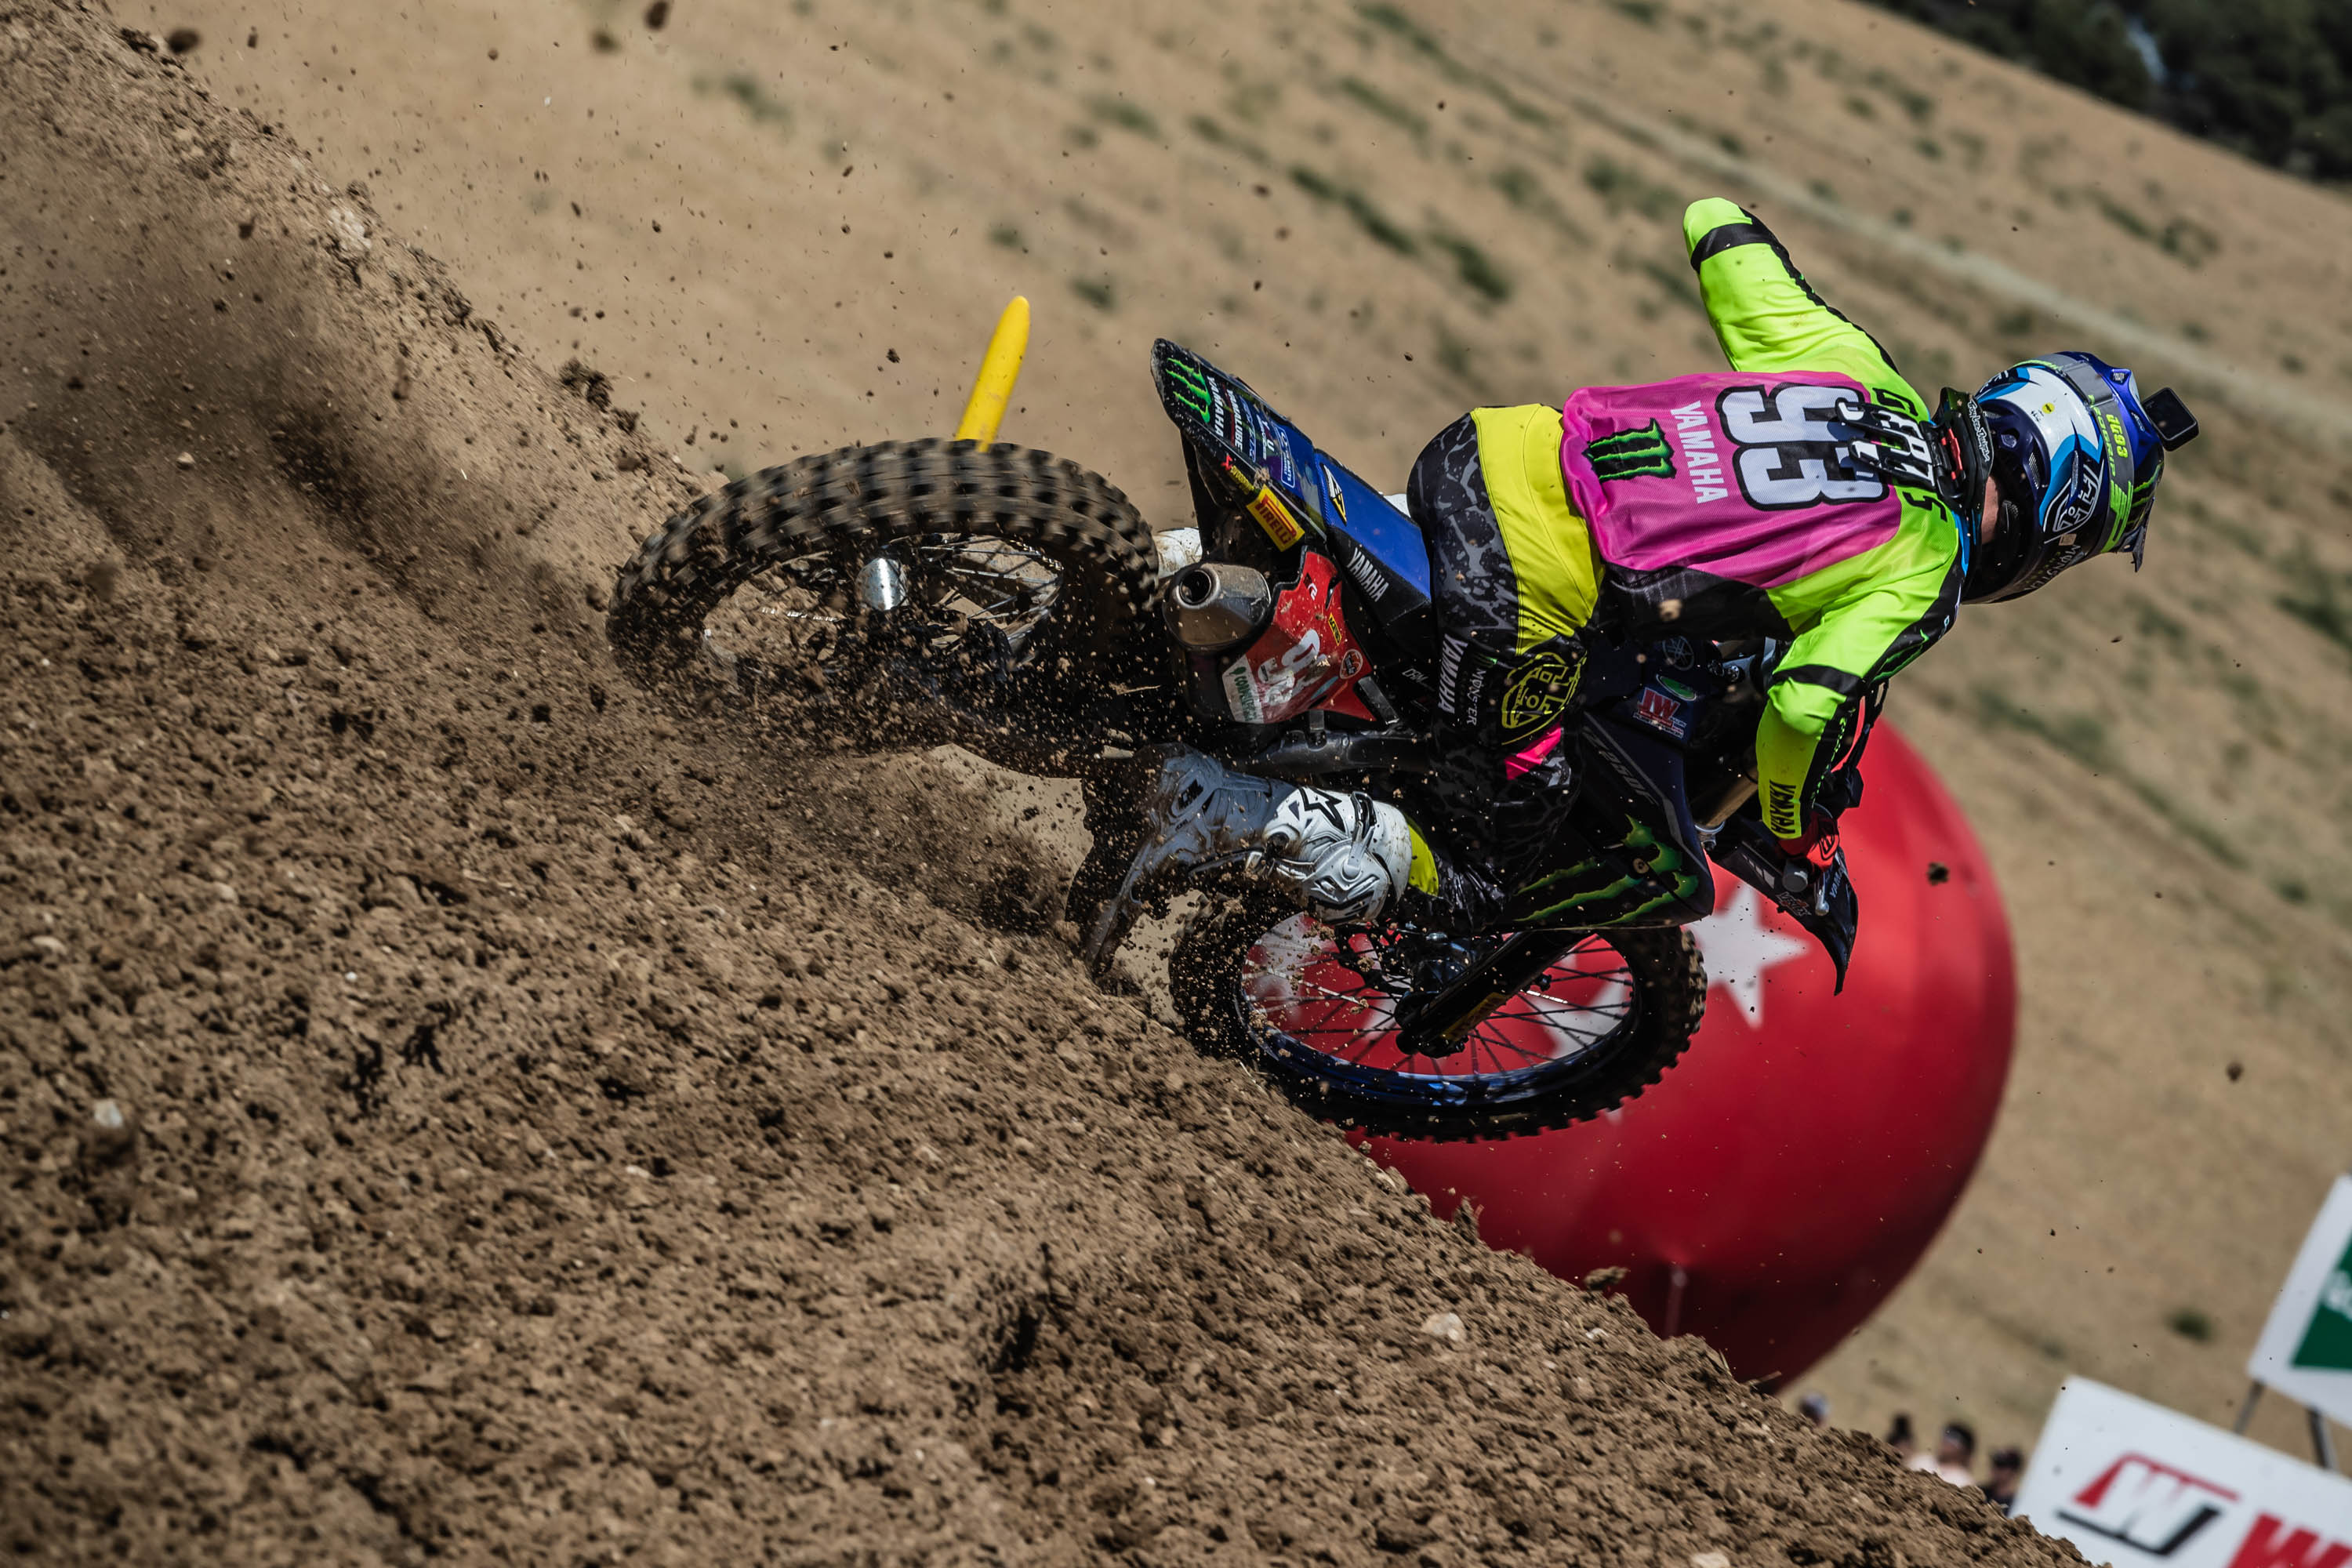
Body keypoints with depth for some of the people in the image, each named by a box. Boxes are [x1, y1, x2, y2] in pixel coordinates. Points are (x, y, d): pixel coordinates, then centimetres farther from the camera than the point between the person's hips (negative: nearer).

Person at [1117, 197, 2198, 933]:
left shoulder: (1859, 370, 13)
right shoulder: (1921, 575, -5)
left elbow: (1715, 227, 22)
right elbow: (1809, 711, -17)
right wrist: (1806, 845, 3)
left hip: (1491, 449, 7)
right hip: (1524, 600, -7)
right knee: (1477, 889, 6)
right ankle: (1222, 811, -9)